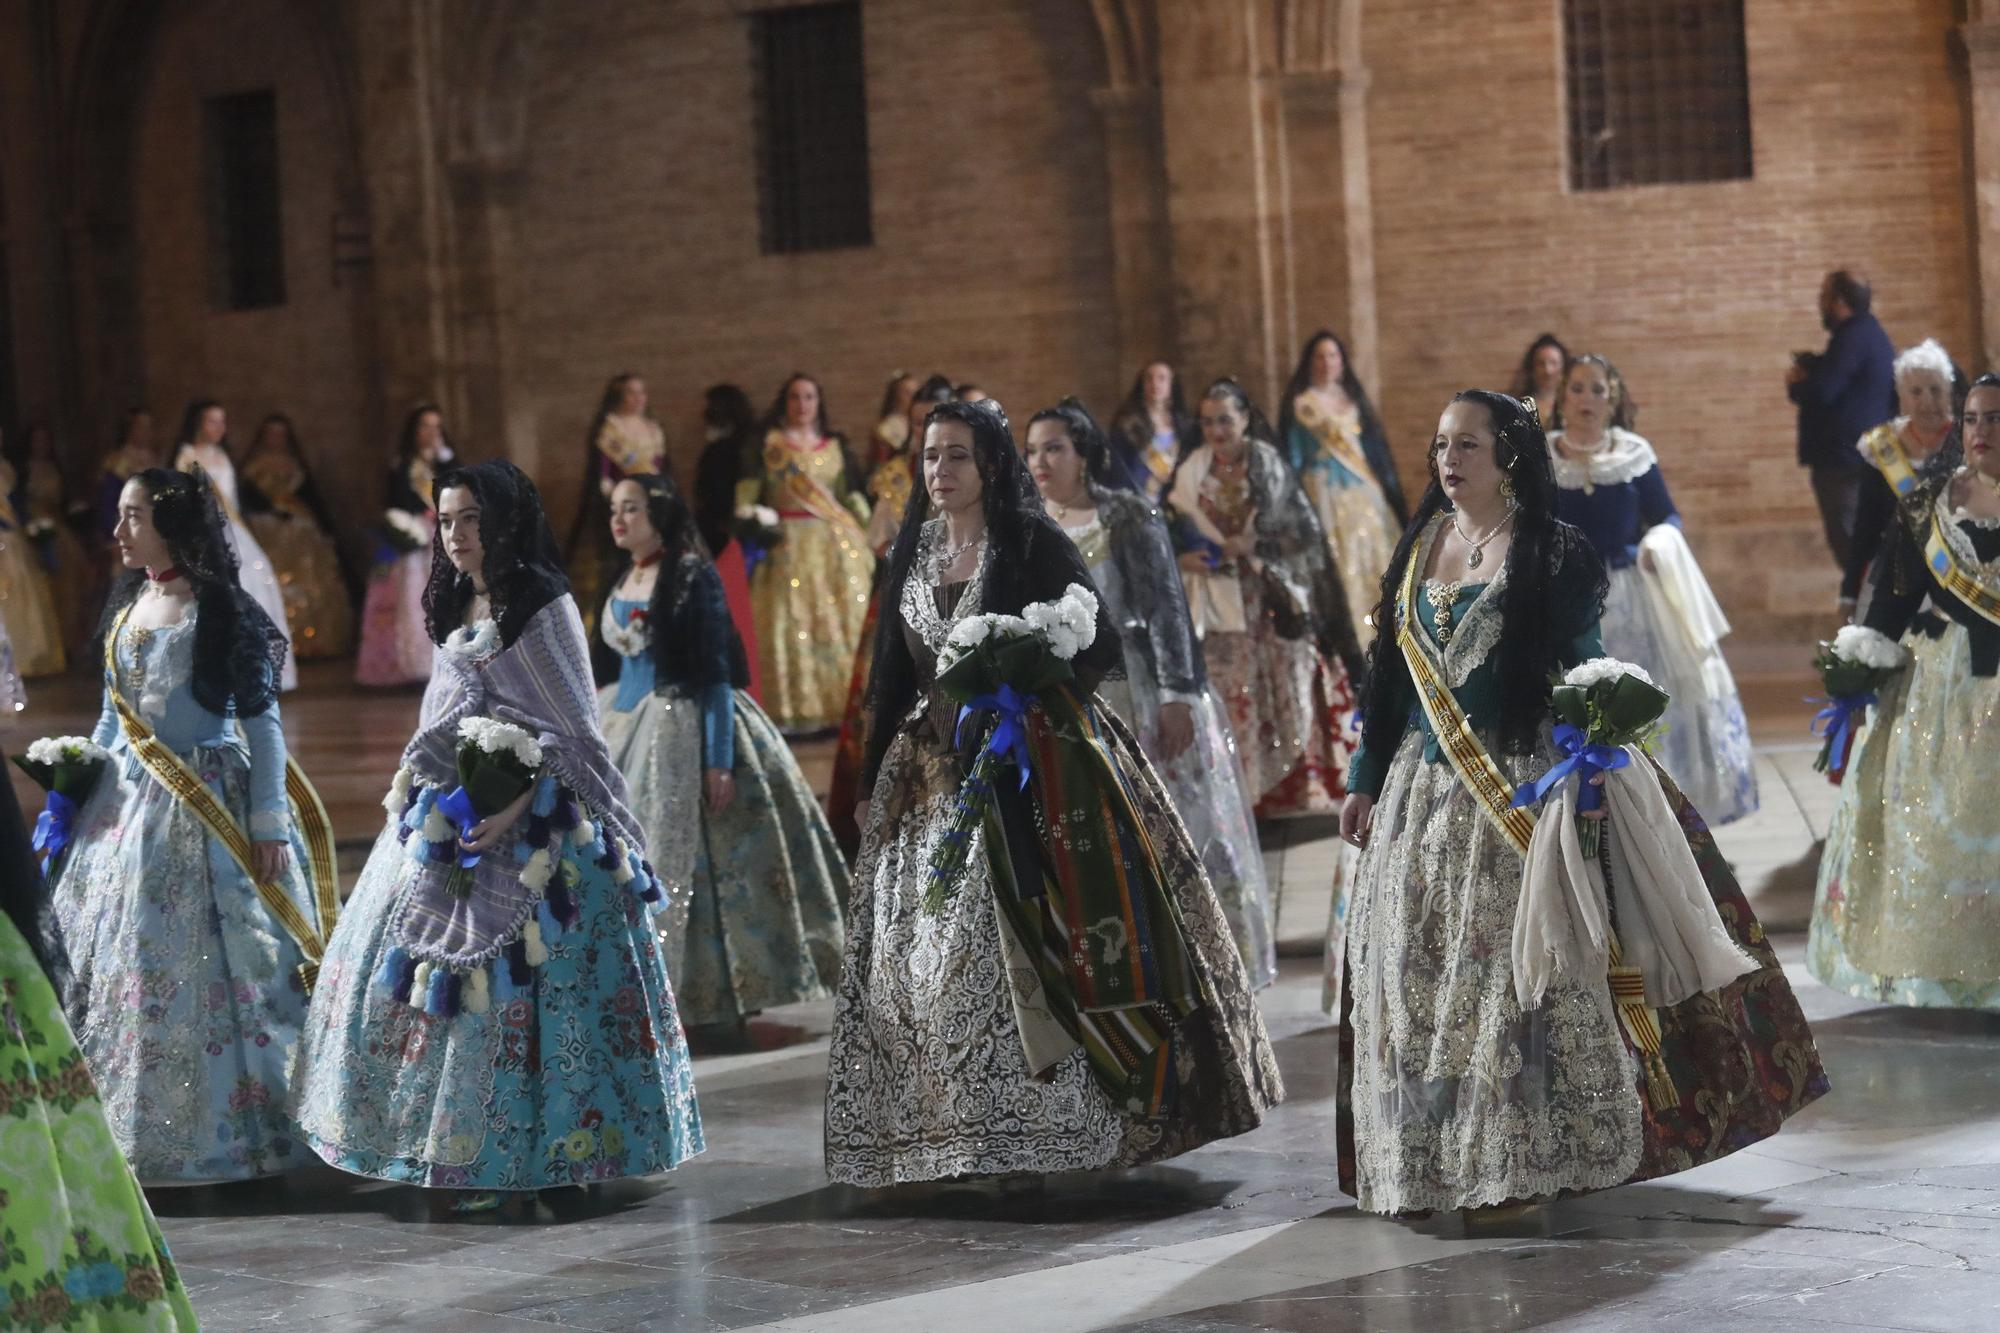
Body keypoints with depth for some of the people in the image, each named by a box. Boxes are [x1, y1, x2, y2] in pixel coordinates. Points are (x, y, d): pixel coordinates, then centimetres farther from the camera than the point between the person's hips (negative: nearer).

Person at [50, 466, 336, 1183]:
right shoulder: (126, 608, 12)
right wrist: (79, 784, 13)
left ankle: (228, 1129, 4)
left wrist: (268, 821, -13)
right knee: (114, 960, 6)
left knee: (206, 966, -6)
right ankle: (122, 1125, 16)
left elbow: (262, 720, -8)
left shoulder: (222, 610, -8)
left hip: (209, 807, -6)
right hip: (129, 802, 7)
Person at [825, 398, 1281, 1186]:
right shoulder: (913, 553, 12)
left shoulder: (1034, 546, -3)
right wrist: (876, 781, 16)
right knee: (919, 956, 1)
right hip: (934, 778, 5)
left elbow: (1098, 648, -6)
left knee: (1028, 945, -11)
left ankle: (1049, 1124, -7)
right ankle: (944, 1135, 7)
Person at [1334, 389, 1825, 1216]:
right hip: (1420, 789, 6)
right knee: (1410, 969, 5)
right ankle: (1425, 1163, 15)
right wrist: (1366, 779, 14)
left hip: (1517, 790, -6)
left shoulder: (1552, 554, -5)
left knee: (1507, 962, -7)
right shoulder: (1420, 545, 12)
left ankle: (1520, 1161, 0)